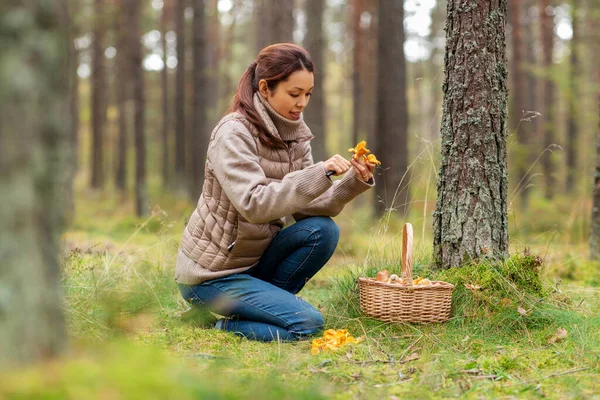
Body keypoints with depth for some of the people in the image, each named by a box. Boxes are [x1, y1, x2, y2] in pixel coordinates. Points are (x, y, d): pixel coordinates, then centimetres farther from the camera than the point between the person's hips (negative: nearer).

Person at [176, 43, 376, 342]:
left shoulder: (293, 132, 4)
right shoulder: (233, 133, -19)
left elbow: (306, 207, -1)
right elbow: (253, 205, -31)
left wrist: (353, 183, -17)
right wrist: (319, 174, -35)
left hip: (253, 260, 7)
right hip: (209, 275, -7)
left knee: (322, 230, -16)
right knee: (308, 324, -21)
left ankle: (263, 301, 0)